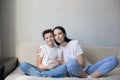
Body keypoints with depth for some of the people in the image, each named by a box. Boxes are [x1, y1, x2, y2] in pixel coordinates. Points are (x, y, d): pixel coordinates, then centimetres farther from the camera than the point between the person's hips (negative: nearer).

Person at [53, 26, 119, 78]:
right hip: (75, 72, 0)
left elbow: (81, 63, -9)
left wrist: (64, 63, -9)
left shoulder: (74, 43, -2)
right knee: (71, 63, -40)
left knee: (113, 59, -19)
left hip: (87, 69, 1)